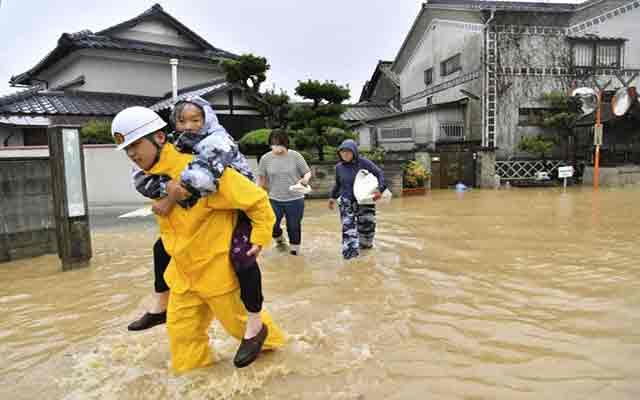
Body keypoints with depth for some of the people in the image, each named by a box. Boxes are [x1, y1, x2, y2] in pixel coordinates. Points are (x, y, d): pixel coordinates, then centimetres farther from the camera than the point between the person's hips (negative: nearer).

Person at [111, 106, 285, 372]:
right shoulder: (153, 176, 0)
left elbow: (257, 199, -22)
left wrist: (259, 239, -16)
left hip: (217, 264, -7)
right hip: (183, 267, 7)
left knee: (236, 318, 16)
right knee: (180, 327, 14)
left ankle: (263, 334, 47)